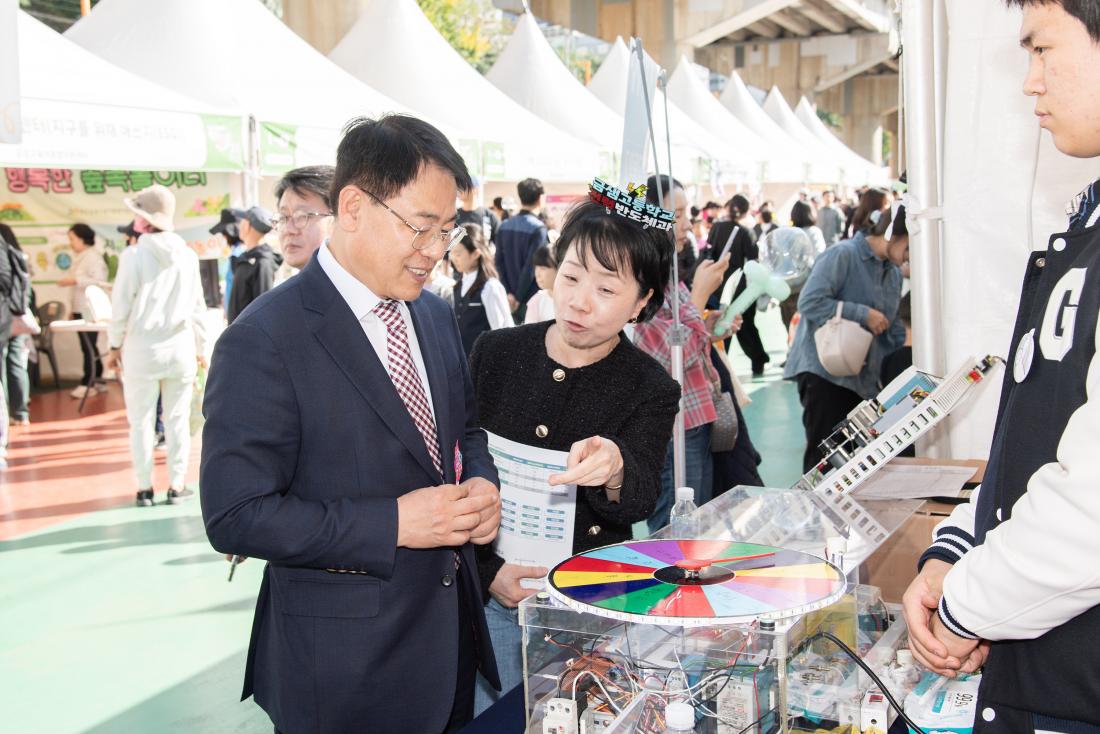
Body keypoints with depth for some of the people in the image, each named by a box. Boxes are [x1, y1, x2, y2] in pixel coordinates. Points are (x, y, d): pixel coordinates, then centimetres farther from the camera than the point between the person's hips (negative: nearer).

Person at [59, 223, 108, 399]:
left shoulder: (93, 257, -10)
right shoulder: (80, 258, 19)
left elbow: (98, 281, -21)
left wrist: (74, 280, -20)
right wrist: (73, 310, 21)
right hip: (80, 310, 10)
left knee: (89, 346, -8)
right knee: (90, 347, 11)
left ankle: (88, 384, -7)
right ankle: (98, 380, 16)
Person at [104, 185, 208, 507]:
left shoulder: (134, 256, -10)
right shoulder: (188, 256, 0)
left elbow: (121, 307, -6)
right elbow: (198, 306, 7)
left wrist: (115, 346, 6)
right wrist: (200, 346, 17)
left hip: (142, 348, -3)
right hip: (180, 347, 3)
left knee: (141, 420, 7)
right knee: (177, 419, 8)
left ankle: (145, 488, 12)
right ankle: (176, 486, 12)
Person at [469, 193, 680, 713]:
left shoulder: (651, 391, -5)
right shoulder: (495, 353, -1)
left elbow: (640, 501, -19)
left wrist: (615, 470, -43)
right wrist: (488, 570, -9)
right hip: (488, 594, 2)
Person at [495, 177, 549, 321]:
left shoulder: (504, 226, 5)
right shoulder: (538, 228, -15)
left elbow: (499, 262, 3)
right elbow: (531, 266, -18)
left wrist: (509, 292, 2)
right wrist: (519, 297, -9)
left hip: (512, 298, 6)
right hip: (533, 300, -6)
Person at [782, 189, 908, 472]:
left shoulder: (894, 272, 16)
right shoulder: (842, 255, -11)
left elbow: (894, 330, 22)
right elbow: (810, 302, -22)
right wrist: (863, 314, -19)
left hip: (863, 378, 8)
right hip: (825, 372, -8)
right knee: (824, 456, -5)